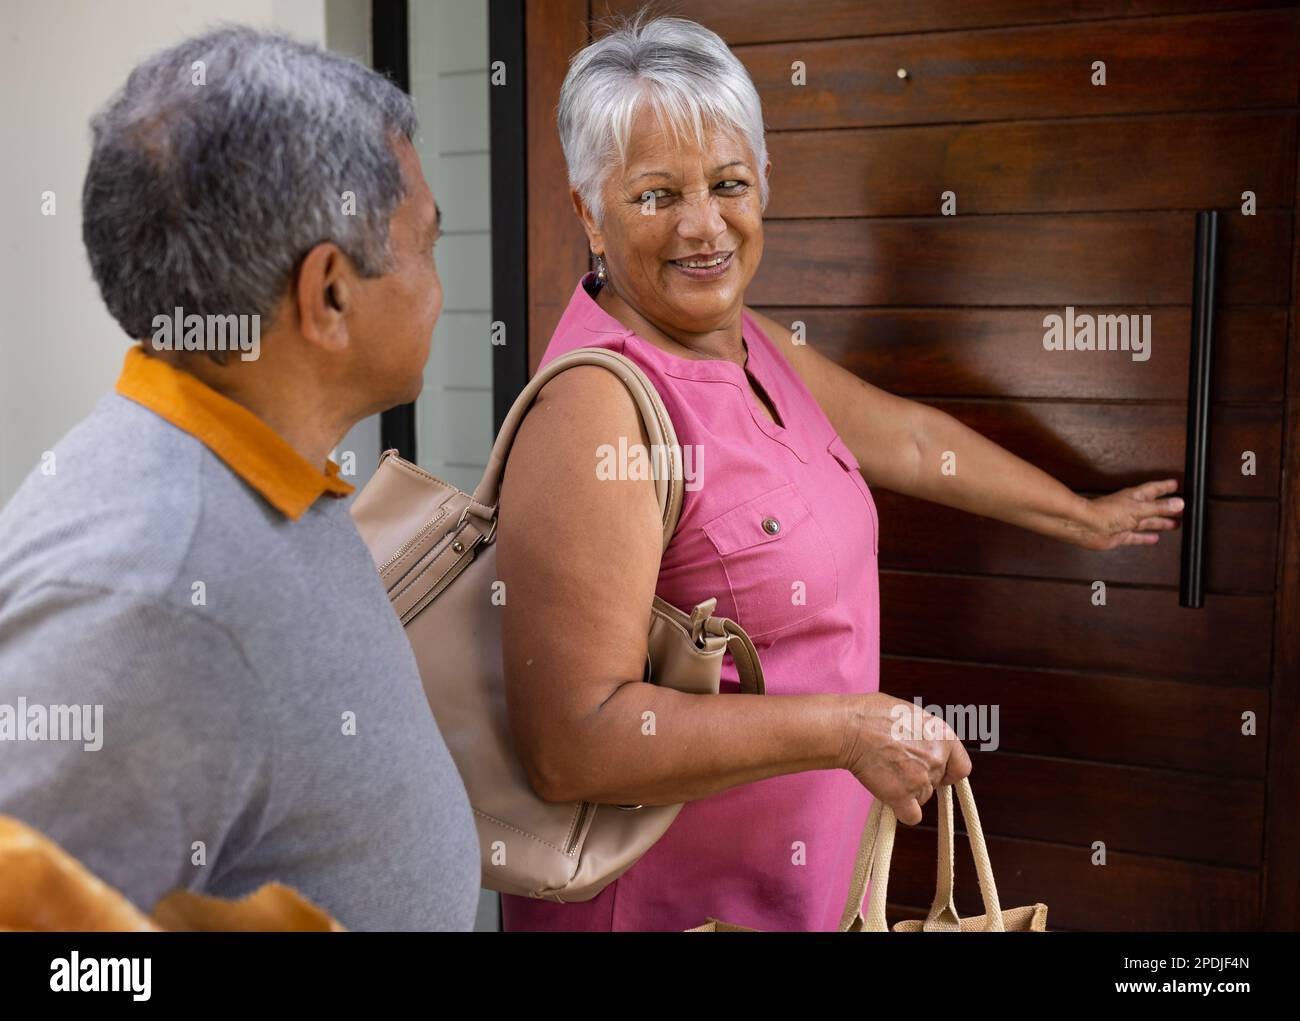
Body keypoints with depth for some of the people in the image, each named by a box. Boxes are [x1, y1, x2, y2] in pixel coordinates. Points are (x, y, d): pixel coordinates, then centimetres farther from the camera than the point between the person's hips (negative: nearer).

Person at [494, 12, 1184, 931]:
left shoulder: (755, 345, 2)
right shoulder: (594, 407, -26)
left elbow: (911, 440, 18)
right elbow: (572, 743, -30)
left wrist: (1085, 518, 29)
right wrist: (849, 729, -26)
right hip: (663, 901, -8)